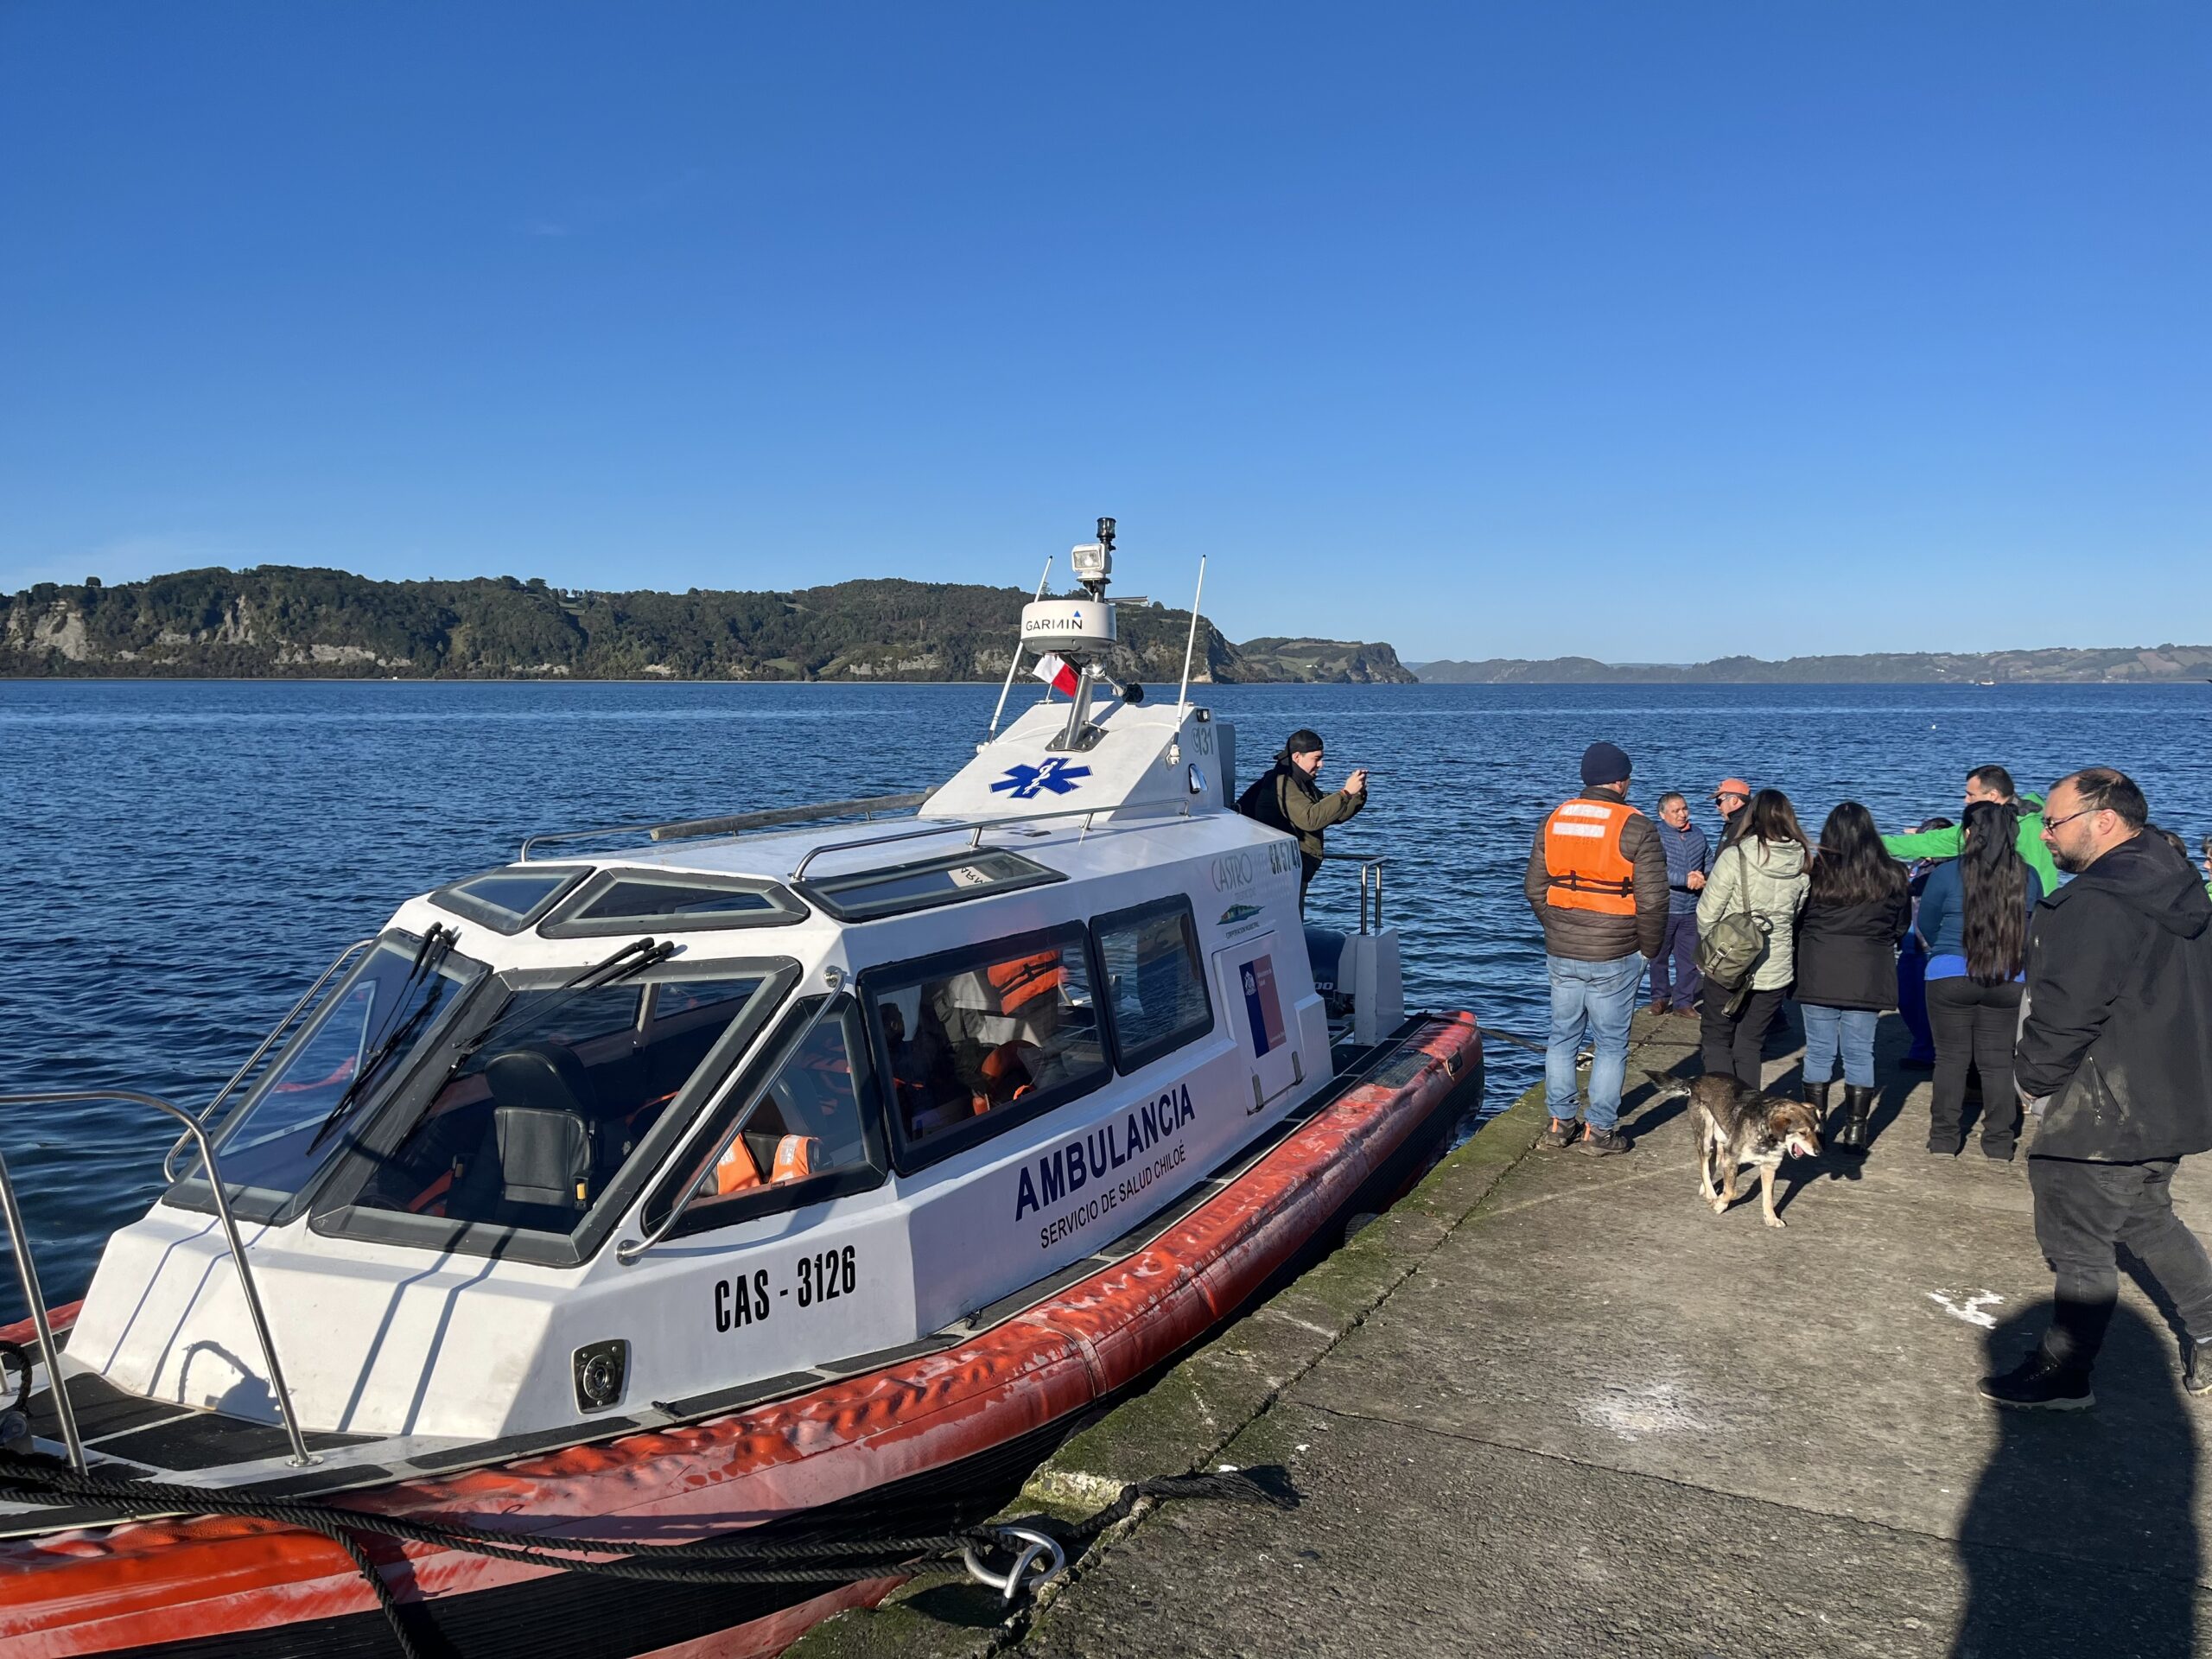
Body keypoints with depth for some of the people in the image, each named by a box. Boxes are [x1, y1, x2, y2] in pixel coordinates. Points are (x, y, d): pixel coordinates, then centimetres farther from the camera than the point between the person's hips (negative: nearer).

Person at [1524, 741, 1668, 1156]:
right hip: (1615, 958, -4)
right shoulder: (1635, 828, -12)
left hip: (1561, 954, 4)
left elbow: (1534, 887, 9)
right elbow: (1652, 900, -12)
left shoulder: (1553, 820, 3)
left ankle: (1559, 1122, 23)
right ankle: (1600, 1131, 13)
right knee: (1610, 1043, 7)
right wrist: (1649, 949, 2)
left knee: (1562, 1036, 16)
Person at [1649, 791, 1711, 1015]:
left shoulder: (1698, 834, 9)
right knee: (1660, 956, 9)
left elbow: (1710, 863, 16)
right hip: (1664, 910, -4)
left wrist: (1704, 878, -6)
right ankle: (1660, 997, 24)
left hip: (1692, 910, 4)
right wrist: (1686, 879, -24)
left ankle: (1684, 1001, 18)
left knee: (1689, 959, 8)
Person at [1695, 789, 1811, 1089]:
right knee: (1749, 1045, 16)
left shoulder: (1735, 857, -16)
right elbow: (1799, 914, 7)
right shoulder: (1801, 863, -2)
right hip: (1776, 971, 4)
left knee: (1716, 1040, 11)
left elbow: (1707, 913, -10)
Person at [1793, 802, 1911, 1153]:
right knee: (1860, 1054, 8)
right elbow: (1902, 926, 10)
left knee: (1819, 1052, 7)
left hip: (1819, 975, -1)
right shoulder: (1892, 876, -2)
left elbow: (1797, 920, 0)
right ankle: (1856, 1131, 10)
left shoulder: (1815, 872, -8)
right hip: (1868, 977, 1)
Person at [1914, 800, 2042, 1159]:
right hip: (2009, 982, 3)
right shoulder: (2028, 878, -1)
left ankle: (1944, 1137, 14)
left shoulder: (1946, 874, -10)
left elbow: (1926, 929, 3)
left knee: (1950, 1058, 8)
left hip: (1950, 978, -2)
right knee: (1998, 1061, 11)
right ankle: (1999, 1142, 17)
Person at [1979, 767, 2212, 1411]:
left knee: (2079, 1246, 3)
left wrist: (2032, 1077, -7)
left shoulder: (2094, 905, -23)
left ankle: (2063, 1374, 14)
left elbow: (2064, 1015, -24)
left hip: (2100, 1115, -9)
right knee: (2147, 1218, 26)